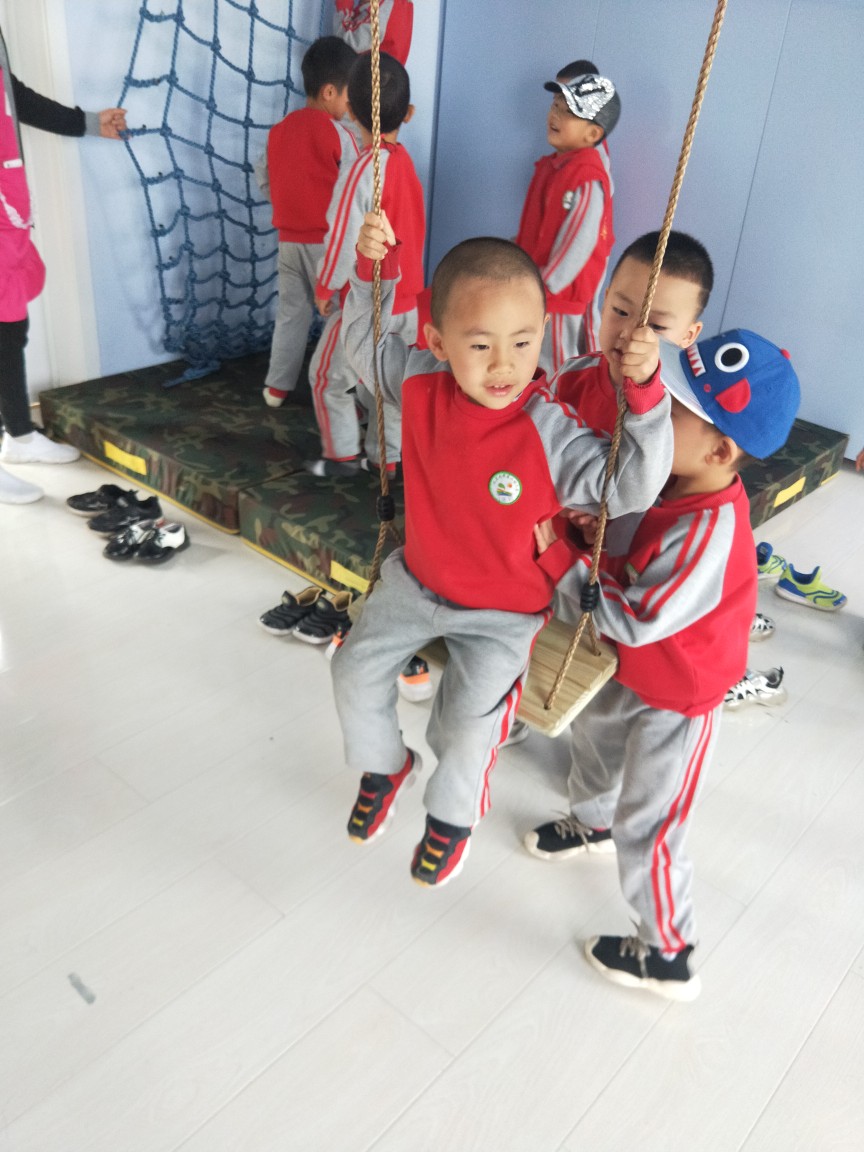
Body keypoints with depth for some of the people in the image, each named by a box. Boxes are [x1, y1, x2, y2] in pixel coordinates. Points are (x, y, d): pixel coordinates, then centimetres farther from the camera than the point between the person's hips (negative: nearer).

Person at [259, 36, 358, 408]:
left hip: (289, 238, 6)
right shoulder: (338, 135, -13)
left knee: (291, 312, 14)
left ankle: (277, 386, 19)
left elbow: (265, 180, 12)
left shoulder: (278, 130, 5)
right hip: (328, 240, -6)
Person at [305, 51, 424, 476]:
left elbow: (345, 237, -19)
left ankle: (342, 455, 17)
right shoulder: (405, 160, 4)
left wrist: (325, 287, -7)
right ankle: (388, 455, 24)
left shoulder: (364, 168, -19)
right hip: (408, 297, 7)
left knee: (328, 376, 10)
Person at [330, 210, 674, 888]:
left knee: (469, 724, -3)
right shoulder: (422, 384, -15)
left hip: (502, 610, -4)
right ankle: (385, 766, 43)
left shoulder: (551, 432, -29)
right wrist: (373, 271, -10)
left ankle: (453, 815, 32)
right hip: (419, 579, 5)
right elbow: (366, 342, 5)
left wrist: (646, 393, -44)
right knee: (357, 669, 11)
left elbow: (632, 489, -32)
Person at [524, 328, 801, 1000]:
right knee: (594, 734, 32)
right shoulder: (678, 482, -12)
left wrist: (562, 561, -28)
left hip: (677, 700, -9)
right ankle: (591, 824, 64)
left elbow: (637, 621, -33)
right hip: (635, 672, 9)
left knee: (645, 826, 7)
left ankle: (669, 956, 30)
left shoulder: (710, 529, -38)